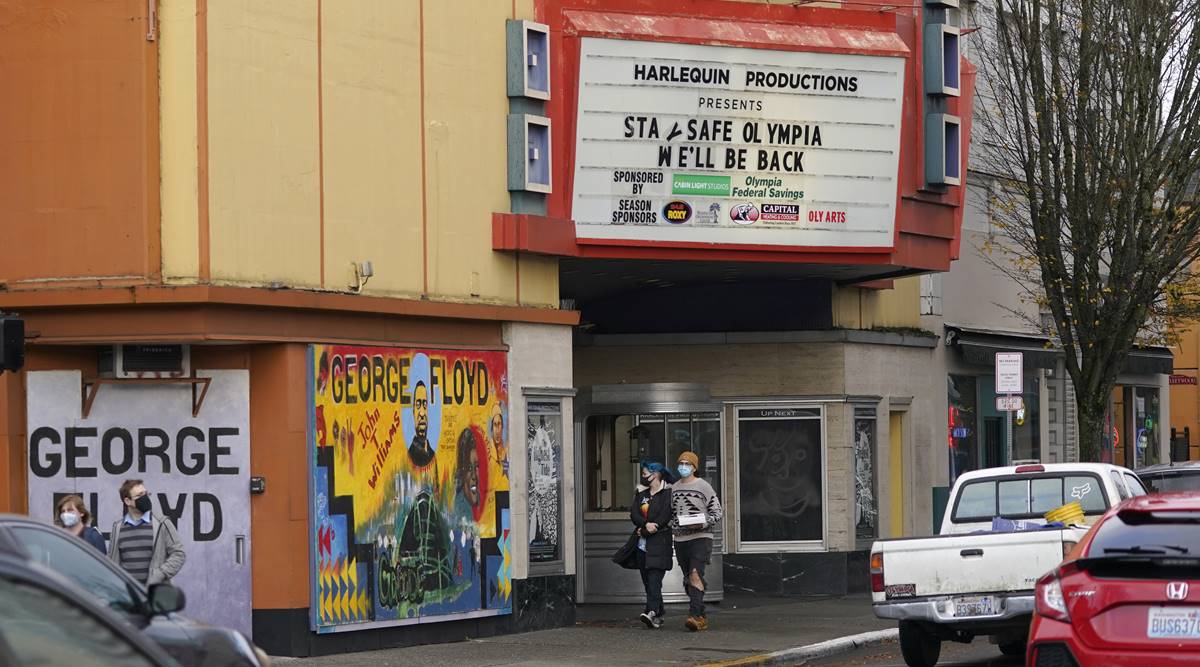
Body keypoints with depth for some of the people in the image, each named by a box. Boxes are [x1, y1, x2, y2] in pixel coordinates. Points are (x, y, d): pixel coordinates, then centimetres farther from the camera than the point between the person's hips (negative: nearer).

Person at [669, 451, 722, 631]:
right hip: (680, 540, 6)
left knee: (695, 574, -21)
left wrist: (703, 522, -18)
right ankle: (702, 618, 18)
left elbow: (717, 513, -2)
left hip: (700, 537, -6)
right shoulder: (674, 489, 13)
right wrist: (672, 527, 9)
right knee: (688, 579, 9)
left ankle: (695, 615, -29)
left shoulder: (703, 486, -3)